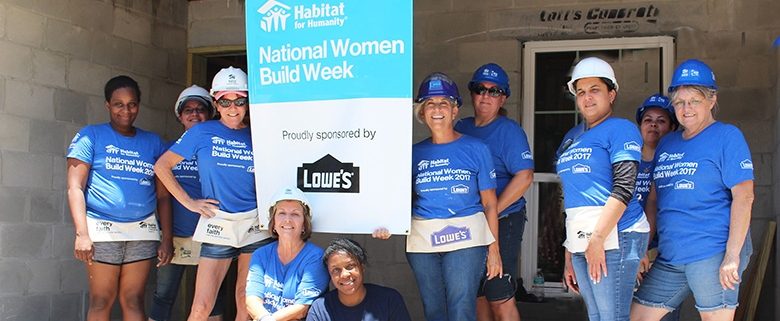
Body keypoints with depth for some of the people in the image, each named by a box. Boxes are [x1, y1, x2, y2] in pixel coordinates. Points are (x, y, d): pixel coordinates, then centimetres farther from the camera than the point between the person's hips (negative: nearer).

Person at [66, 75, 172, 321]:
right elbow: (75, 187, -3)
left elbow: (162, 195, 13)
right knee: (101, 301, -1)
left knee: (133, 301, 3)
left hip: (143, 230, 3)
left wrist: (167, 238, 7)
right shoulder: (91, 135, 4)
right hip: (103, 228, -3)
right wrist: (81, 234, -13)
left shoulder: (153, 142, 13)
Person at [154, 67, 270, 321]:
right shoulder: (202, 132, 2)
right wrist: (189, 202, 0)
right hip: (218, 225, -2)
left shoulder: (256, 136, 8)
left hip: (255, 225, 2)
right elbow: (162, 166, 4)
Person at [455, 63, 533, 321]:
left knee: (500, 299, -4)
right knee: (477, 295, 13)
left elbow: (524, 177, -17)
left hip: (502, 222, -6)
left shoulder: (509, 130, -7)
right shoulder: (462, 128, 11)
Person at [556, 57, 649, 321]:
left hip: (613, 237, -7)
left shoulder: (621, 129, -3)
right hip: (580, 240, 7)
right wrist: (569, 256, 20)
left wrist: (597, 238, -20)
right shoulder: (572, 137, 19)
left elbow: (624, 188, -13)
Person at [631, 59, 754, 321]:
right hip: (669, 256, 7)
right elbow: (653, 198, 20)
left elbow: (744, 196, -11)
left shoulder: (727, 137, -2)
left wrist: (733, 255, -17)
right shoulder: (667, 144, 17)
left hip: (713, 252, -7)